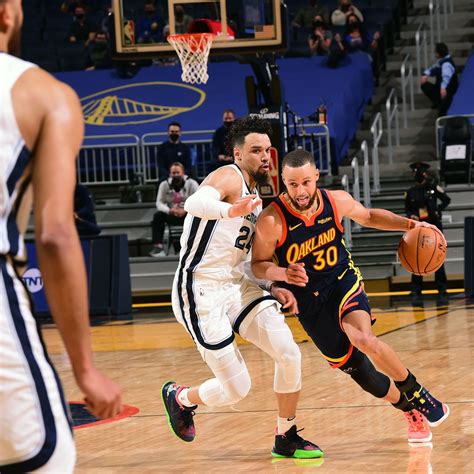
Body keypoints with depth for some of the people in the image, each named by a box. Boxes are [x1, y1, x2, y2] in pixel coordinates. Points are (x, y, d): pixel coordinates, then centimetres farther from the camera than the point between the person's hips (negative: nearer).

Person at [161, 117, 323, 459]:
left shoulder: (254, 196, 16)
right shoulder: (229, 177, -12)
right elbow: (195, 203, -36)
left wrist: (273, 287, 8)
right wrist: (230, 210, -57)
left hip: (238, 286, 8)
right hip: (201, 293, -8)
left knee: (289, 353, -10)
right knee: (236, 389, -6)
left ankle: (286, 439, 8)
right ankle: (179, 398, 26)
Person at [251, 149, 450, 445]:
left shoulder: (337, 201, -13)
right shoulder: (272, 221, -24)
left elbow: (368, 216, 9)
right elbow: (258, 265, -12)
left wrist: (409, 224, -2)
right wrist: (284, 274, -33)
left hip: (343, 281, 0)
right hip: (308, 300, 0)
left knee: (363, 338, -30)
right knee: (358, 370, 3)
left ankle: (417, 394, -8)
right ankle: (412, 413, 28)